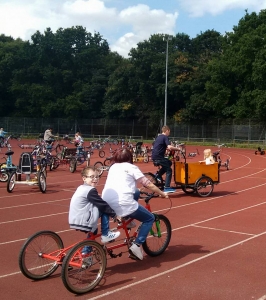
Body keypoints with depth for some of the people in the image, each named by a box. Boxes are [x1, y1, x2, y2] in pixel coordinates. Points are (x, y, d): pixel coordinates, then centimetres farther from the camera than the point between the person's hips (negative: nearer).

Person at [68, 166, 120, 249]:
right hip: (82, 222, -10)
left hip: (75, 220, 10)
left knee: (94, 228, 33)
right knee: (104, 210, -3)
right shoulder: (90, 190, -14)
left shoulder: (81, 188, 16)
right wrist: (114, 214, -1)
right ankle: (105, 235, 4)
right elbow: (103, 205, -13)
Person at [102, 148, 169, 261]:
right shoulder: (131, 167, 7)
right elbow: (149, 185, 5)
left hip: (106, 204, 7)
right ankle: (136, 245, 2)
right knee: (150, 218, 15)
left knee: (135, 192, 30)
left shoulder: (113, 167, 23)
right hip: (123, 204, -7)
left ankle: (127, 218, 26)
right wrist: (163, 194, 18)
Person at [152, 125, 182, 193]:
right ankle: (167, 188, -9)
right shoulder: (165, 137, -8)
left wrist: (166, 148, 31)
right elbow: (169, 147, -23)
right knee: (169, 170, -2)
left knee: (169, 163, 25)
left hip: (154, 156, 9)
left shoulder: (158, 137, 19)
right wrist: (178, 149, -9)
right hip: (158, 157, -9)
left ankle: (158, 175, 18)